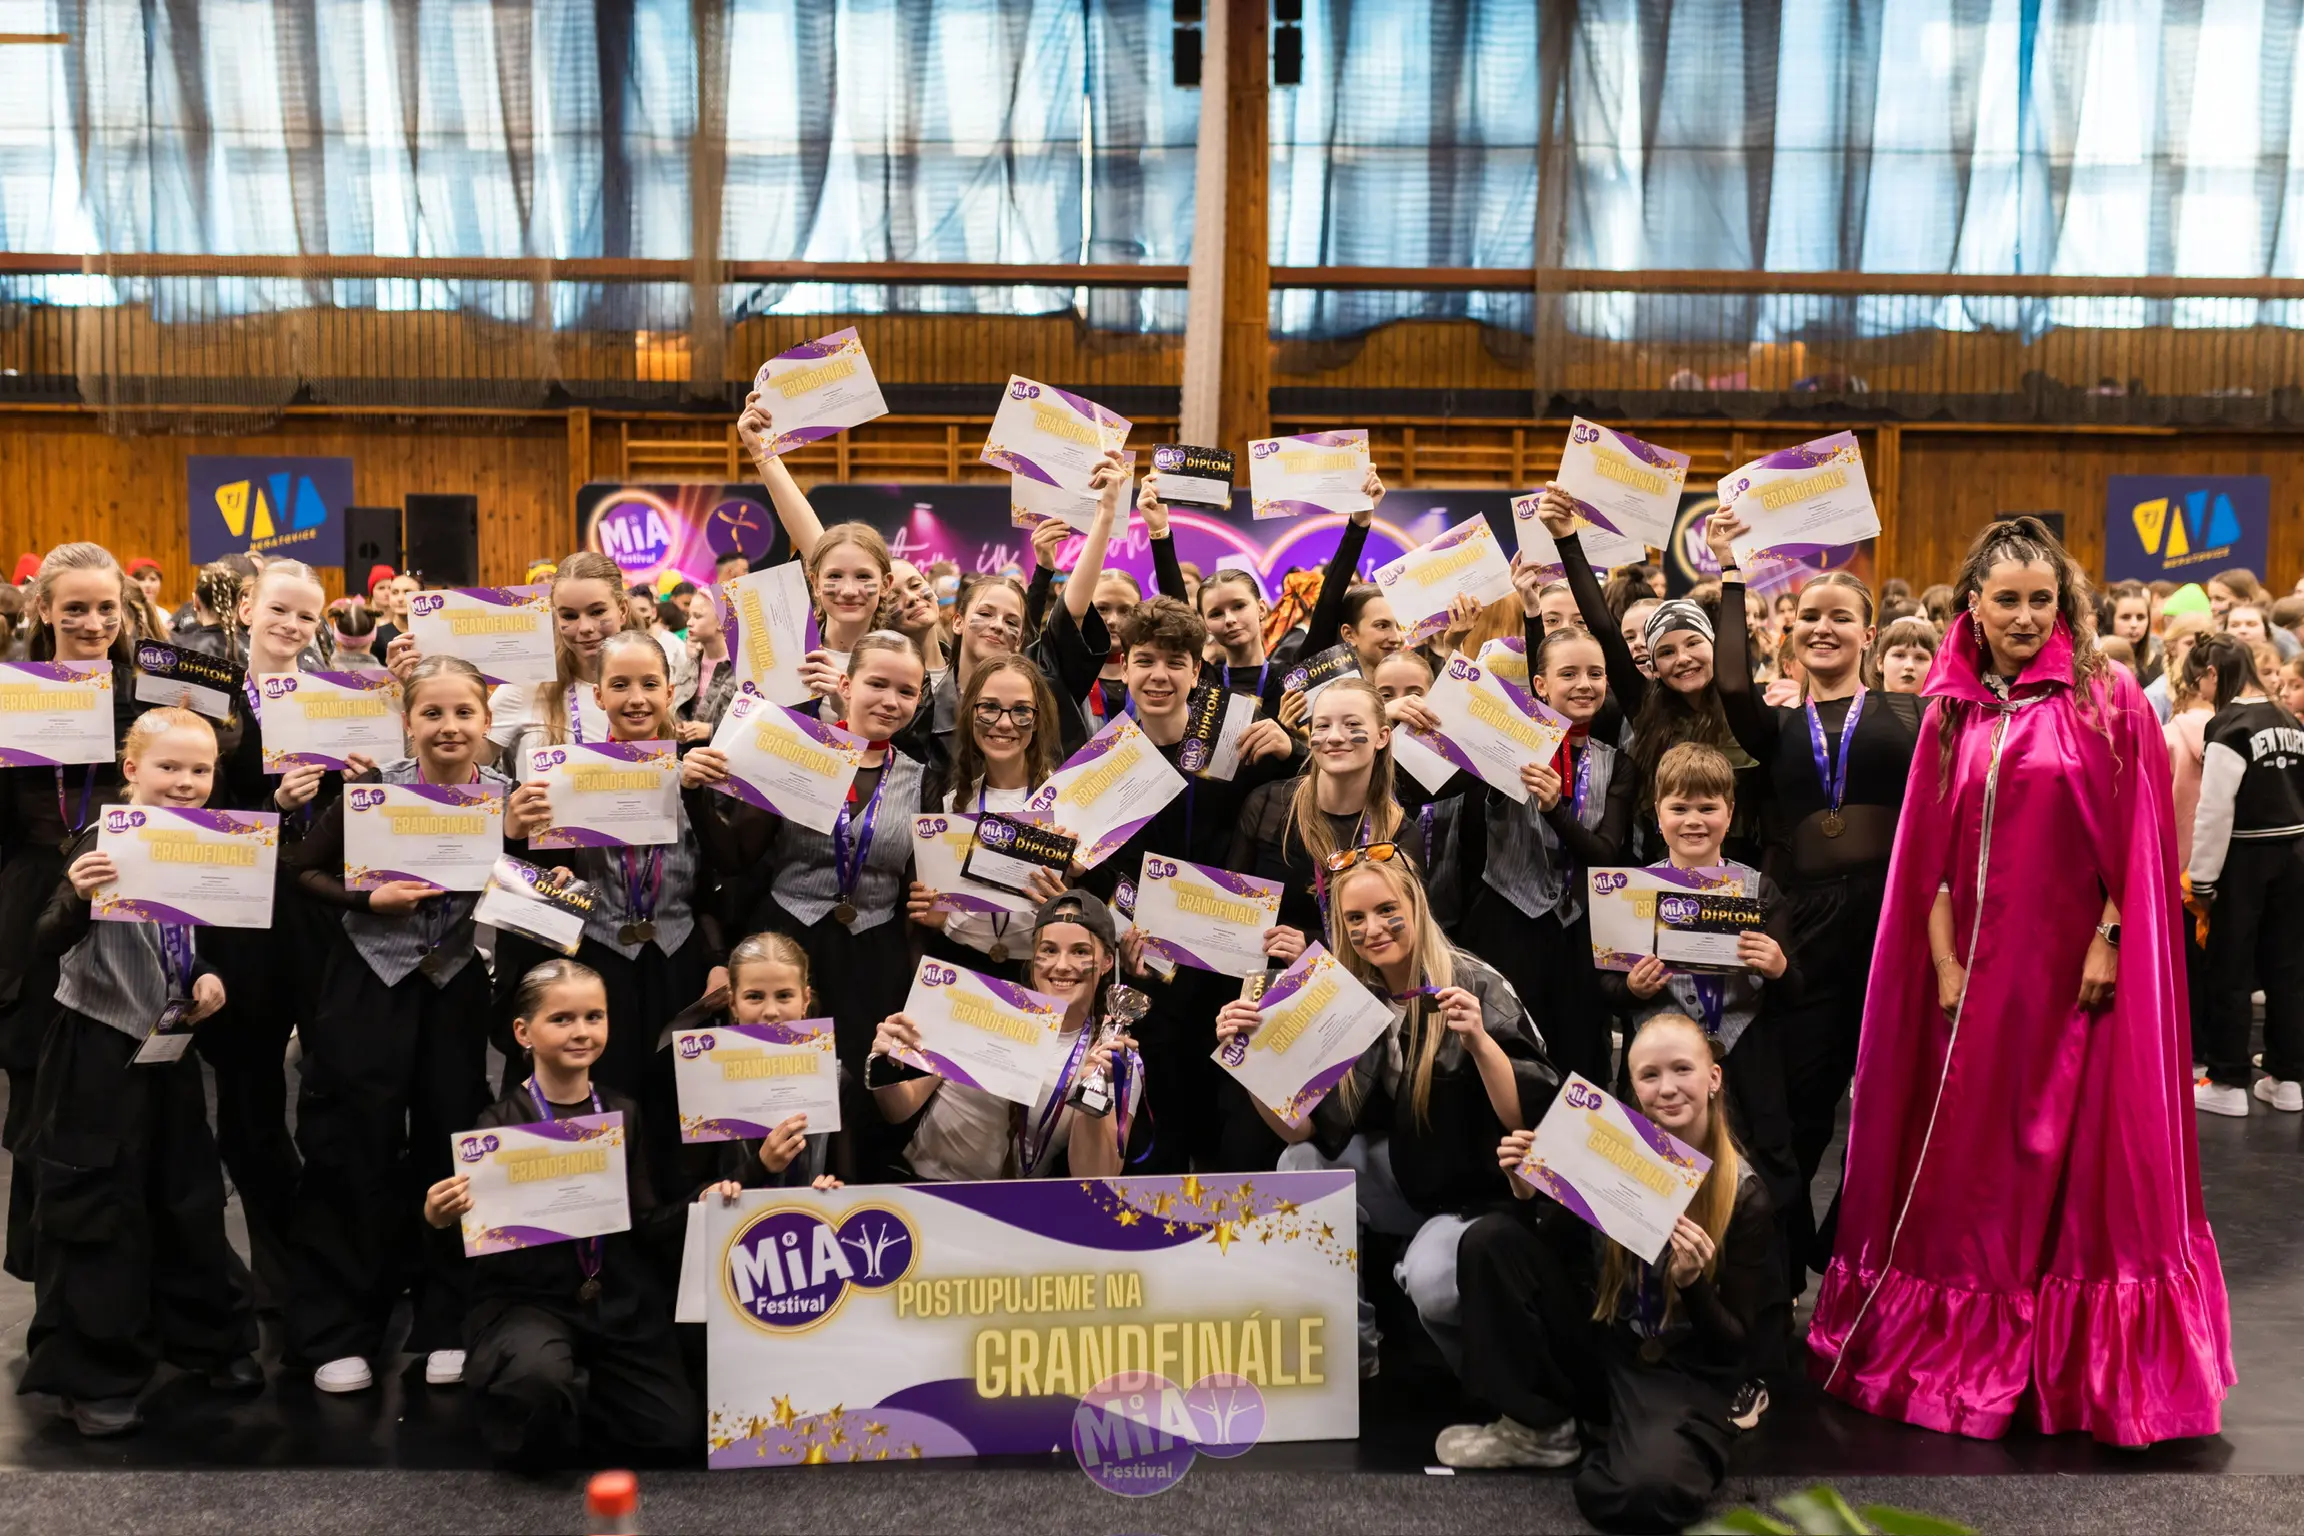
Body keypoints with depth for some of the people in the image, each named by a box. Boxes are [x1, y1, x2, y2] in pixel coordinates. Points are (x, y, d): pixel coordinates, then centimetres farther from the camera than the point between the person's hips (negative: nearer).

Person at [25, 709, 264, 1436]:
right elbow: (47, 946, -21)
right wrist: (75, 896, -39)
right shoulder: (101, 843, -14)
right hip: (100, 1050, -6)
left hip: (172, 1048, 6)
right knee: (97, 1210, 1)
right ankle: (94, 1375, 12)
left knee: (190, 1199, 15)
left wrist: (211, 979, -2)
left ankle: (212, 1341, 29)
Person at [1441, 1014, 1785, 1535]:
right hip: (1600, 1344, 5)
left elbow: (1738, 1347, -10)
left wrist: (1693, 1284, -30)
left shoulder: (1745, 1197, -14)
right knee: (1491, 1241, -13)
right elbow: (1564, 1255, 4)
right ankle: (1538, 1427, -3)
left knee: (1640, 1493, -35)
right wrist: (1529, 1197, -16)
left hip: (1686, 1375, -5)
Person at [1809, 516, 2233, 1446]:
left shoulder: (2109, 701, -1)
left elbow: (2136, 841, -4)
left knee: (2078, 1151, 3)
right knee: (1971, 1153, 9)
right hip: (1979, 966, 3)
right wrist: (1944, 963, -2)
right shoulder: (1954, 713, 7)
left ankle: (2081, 1359, 16)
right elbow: (1931, 852, 5)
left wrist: (2112, 939, -12)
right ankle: (1968, 1344, 23)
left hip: (2077, 966, -3)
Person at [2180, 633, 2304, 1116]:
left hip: (2245, 858, -7)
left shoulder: (2229, 726, -15)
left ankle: (2228, 1083, 8)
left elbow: (2215, 809, -17)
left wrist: (2201, 878, -10)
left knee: (2230, 972, 3)